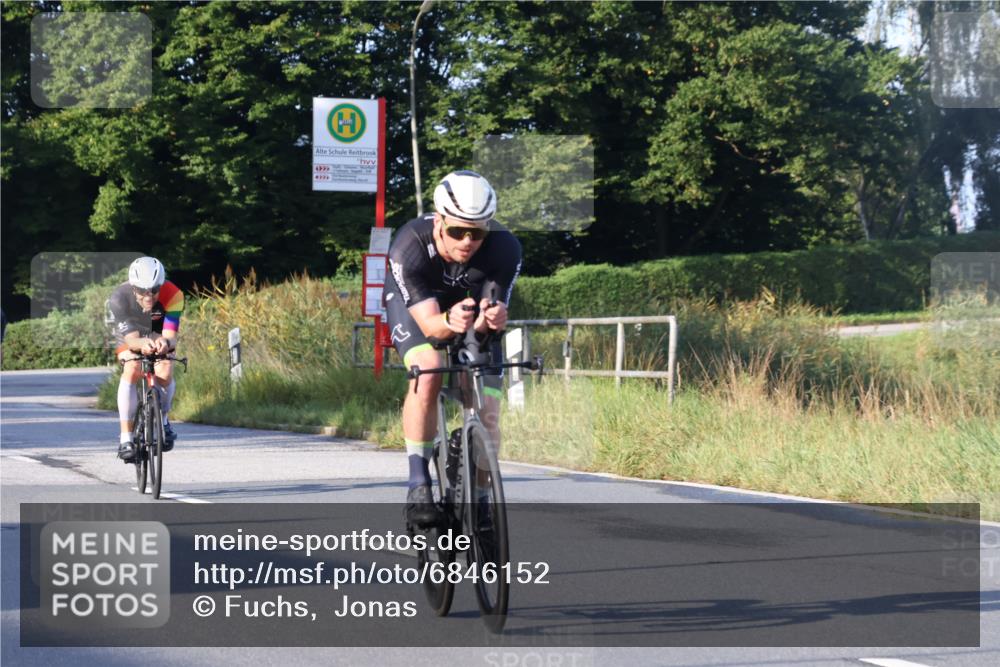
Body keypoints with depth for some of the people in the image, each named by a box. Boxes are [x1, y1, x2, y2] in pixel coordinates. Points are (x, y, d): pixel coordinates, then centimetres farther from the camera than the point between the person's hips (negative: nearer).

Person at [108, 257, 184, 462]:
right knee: (131, 371, -30)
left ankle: (163, 419, 7)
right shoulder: (120, 298, -35)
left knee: (165, 374, -25)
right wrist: (143, 344, -62)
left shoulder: (173, 296, -34)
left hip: (159, 336, 1)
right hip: (131, 337, -1)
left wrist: (165, 343, -64)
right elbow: (131, 339, -38)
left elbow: (171, 336, -39)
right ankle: (126, 437, -26)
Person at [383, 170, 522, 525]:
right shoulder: (409, 247, -37)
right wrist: (450, 321, -60)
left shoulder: (504, 248, -32)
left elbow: (484, 327, -30)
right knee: (427, 372, -31)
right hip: (413, 301, -2)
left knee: (487, 411, -9)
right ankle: (418, 482, -19)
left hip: (471, 301, 2)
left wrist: (490, 319, -54)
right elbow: (428, 323, -38)